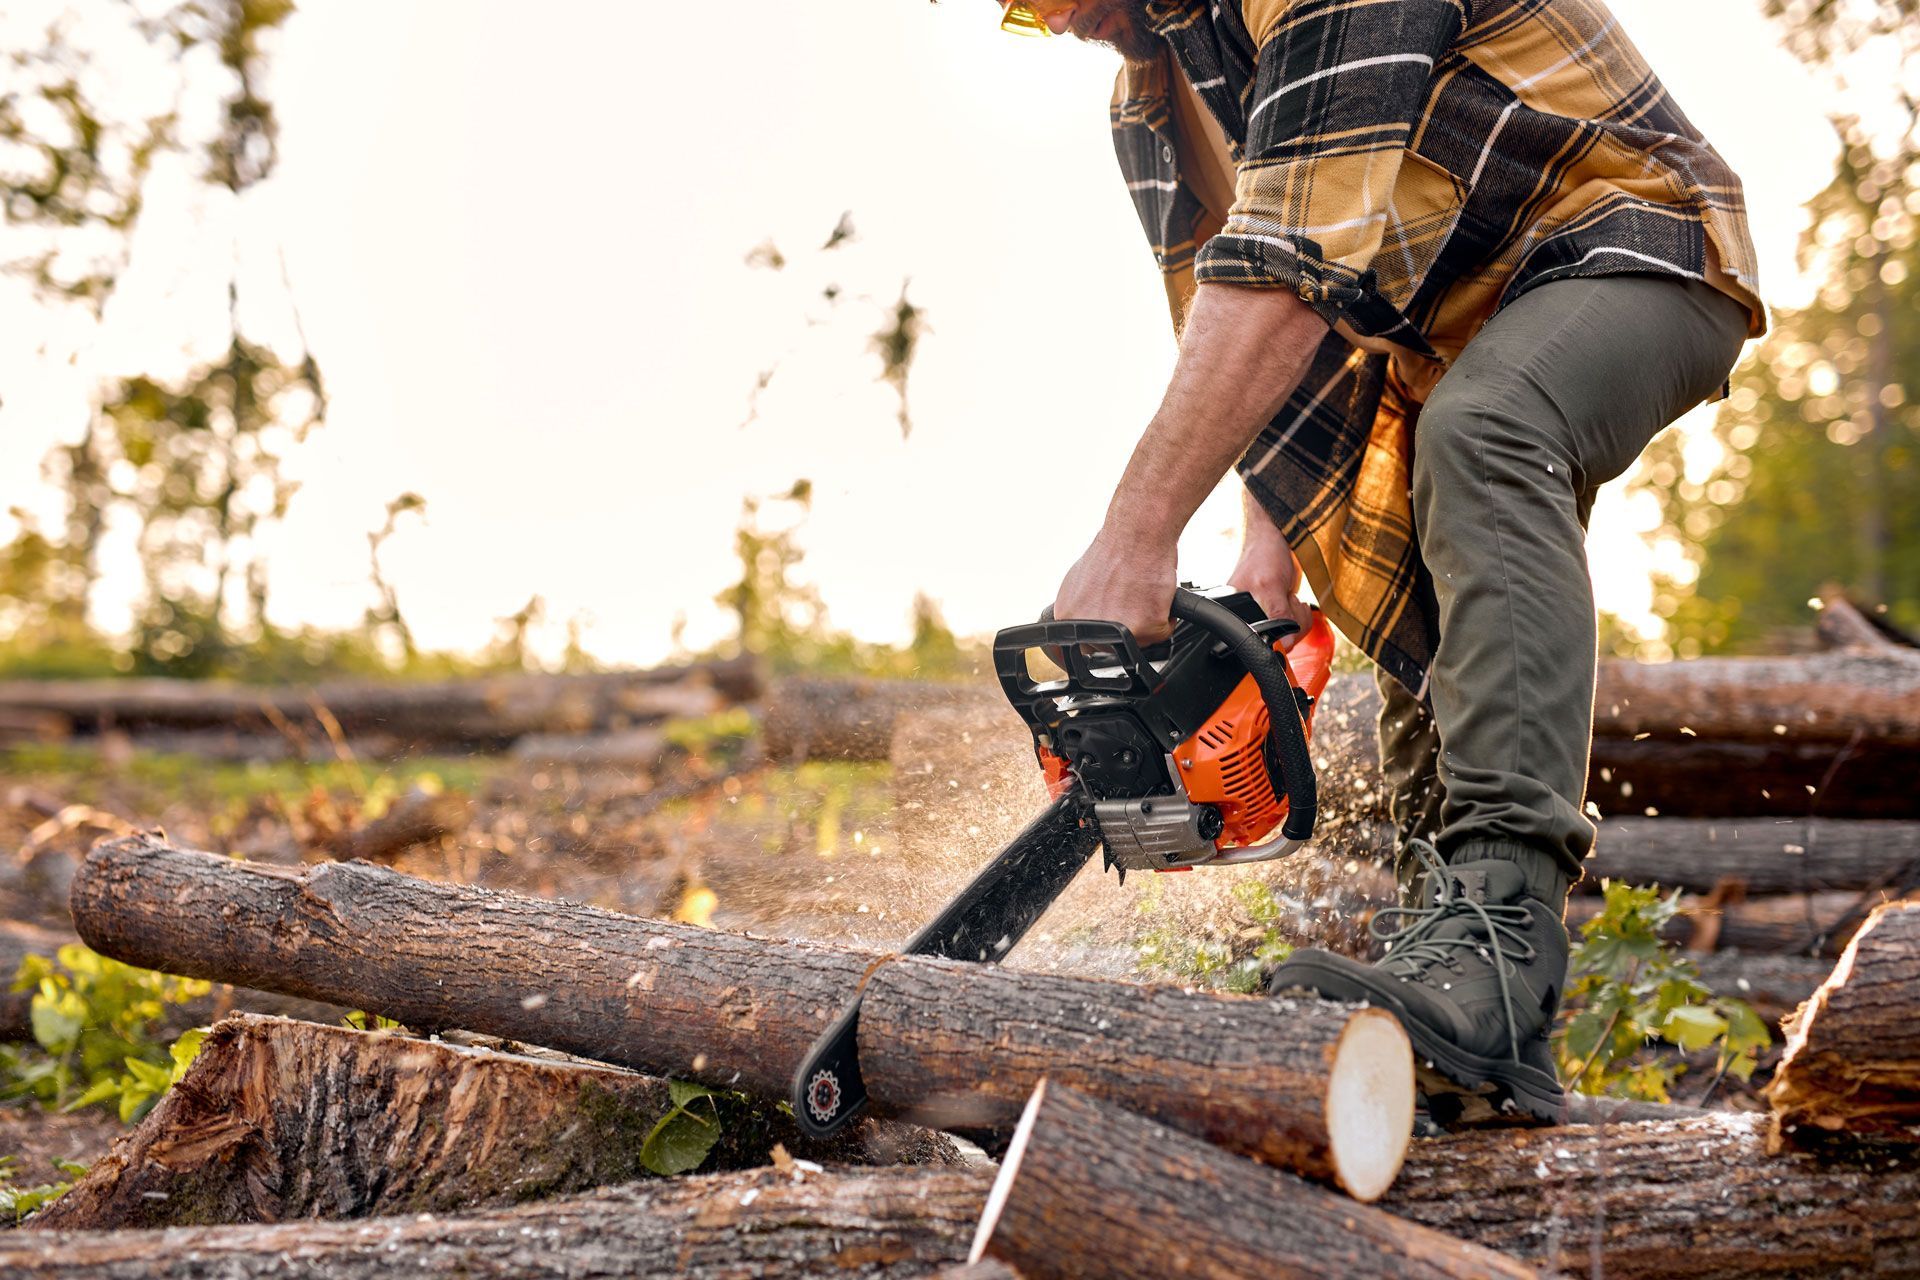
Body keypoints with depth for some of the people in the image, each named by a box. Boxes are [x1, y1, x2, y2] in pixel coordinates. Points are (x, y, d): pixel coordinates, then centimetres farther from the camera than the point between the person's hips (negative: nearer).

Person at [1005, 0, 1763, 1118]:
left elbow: (1294, 264, -35)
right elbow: (1231, 329, 8)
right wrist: (1274, 536, -7)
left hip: (1629, 258, -10)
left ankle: (1500, 944, -47)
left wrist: (1137, 534, -38)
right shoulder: (1152, 98, 3)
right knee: (1429, 661, 6)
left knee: (1474, 434, -36)